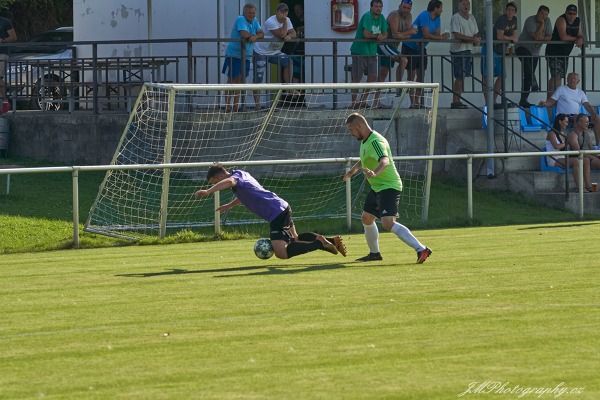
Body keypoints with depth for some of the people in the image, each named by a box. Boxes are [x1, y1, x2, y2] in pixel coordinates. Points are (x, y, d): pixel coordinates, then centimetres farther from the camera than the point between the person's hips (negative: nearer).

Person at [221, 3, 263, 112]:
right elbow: (245, 34, -26)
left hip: (246, 56, 7)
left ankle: (236, 106, 15)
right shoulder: (241, 19, -14)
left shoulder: (255, 21, 10)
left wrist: (254, 37, -18)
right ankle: (227, 106, -3)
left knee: (240, 80, 9)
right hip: (234, 55, -7)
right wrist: (252, 36, -6)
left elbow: (261, 34, 3)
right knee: (232, 80, -5)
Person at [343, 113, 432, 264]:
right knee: (366, 219, 22)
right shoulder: (365, 141, 10)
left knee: (388, 223, -25)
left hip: (388, 186, -11)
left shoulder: (375, 142, -23)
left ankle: (421, 249, -32)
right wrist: (354, 169, 35)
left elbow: (385, 160, -44)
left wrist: (374, 173, -61)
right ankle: (374, 253, 41)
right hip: (377, 187, 11)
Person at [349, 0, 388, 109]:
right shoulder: (367, 16, -16)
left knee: (373, 77, 2)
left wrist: (381, 37, -14)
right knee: (357, 78, -3)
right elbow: (366, 34, -25)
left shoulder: (381, 18, 8)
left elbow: (385, 34, 10)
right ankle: (354, 103, 3)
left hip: (372, 52, 7)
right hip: (359, 51, -7)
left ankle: (362, 101, 12)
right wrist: (376, 36, -7)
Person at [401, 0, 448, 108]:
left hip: (421, 48, 8)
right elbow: (426, 35, -28)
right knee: (412, 75, -7)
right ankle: (413, 103, -8)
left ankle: (417, 102, 10)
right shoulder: (424, 16, -22)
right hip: (410, 47, -8)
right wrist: (441, 37, -23)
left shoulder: (437, 18, 3)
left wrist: (443, 36, -25)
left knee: (421, 76, 5)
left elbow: (437, 34, -3)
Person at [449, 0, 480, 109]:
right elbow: (457, 35, -17)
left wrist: (477, 40, -4)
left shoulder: (471, 18, 16)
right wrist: (472, 39, -16)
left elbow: (476, 34, 20)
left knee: (462, 77, 9)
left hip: (468, 50, 8)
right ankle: (455, 102, -7)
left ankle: (457, 101, 14)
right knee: (459, 77, -9)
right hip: (458, 51, -8)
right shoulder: (455, 18, -9)